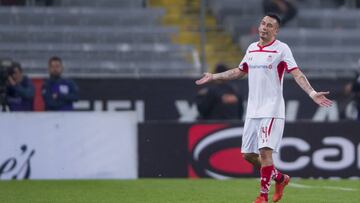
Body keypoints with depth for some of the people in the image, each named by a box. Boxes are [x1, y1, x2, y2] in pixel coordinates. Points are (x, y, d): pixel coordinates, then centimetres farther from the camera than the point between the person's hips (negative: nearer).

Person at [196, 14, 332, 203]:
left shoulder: (281, 49, -6)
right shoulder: (252, 48, 12)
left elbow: (297, 74, -15)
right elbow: (240, 71, 27)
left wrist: (312, 93, -29)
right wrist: (213, 77, 31)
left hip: (271, 110, -6)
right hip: (252, 110, 7)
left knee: (265, 151, -15)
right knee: (248, 154, 7)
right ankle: (280, 178, 28)